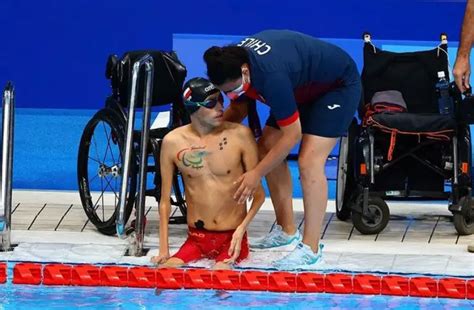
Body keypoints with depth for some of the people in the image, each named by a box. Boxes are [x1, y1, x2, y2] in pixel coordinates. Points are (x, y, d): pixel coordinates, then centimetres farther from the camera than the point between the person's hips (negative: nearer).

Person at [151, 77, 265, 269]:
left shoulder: (239, 135, -8)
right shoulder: (173, 142, -4)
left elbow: (259, 193, -2)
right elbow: (165, 200, 4)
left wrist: (241, 228, -17)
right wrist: (163, 248, -3)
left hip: (231, 239, -2)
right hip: (196, 239, 2)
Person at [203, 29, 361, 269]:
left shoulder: (271, 76, -40)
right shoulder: (233, 63, -16)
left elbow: (292, 134, -31)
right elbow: (238, 110, 4)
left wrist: (256, 174, -26)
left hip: (339, 86, -9)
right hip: (304, 87, 9)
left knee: (309, 162, -20)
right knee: (267, 148, 2)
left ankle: (311, 248, -16)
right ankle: (287, 230, 14)